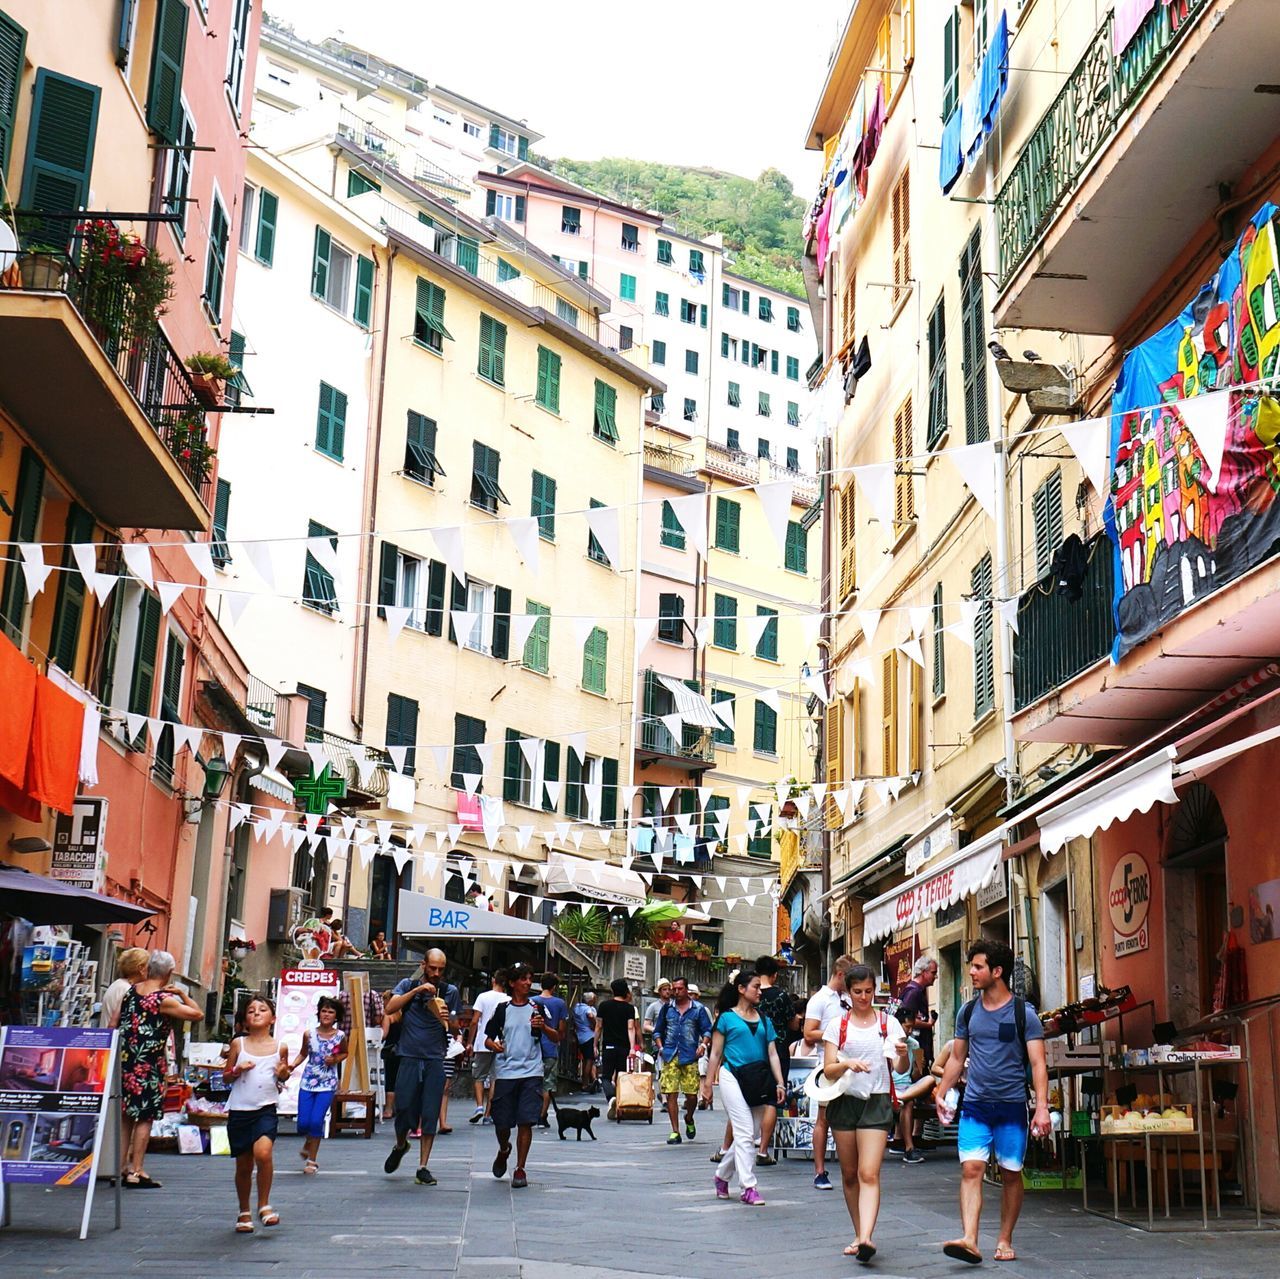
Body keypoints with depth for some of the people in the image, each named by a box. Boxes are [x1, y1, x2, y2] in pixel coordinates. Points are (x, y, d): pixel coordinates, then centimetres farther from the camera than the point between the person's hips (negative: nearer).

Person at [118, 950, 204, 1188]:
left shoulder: (131, 991, 6)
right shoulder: (164, 1000, -15)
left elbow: (114, 1024, 13)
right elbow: (198, 1014, -13)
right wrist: (182, 994, -1)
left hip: (124, 1060, 7)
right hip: (148, 1065, -7)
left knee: (127, 1116, 16)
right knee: (145, 1117, 0)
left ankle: (121, 1167, 20)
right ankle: (135, 1172, 1)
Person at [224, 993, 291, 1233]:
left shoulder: (279, 1048, 2)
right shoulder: (238, 1044, 2)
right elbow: (226, 1077, 9)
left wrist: (283, 1075, -6)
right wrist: (237, 1070, -10)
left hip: (266, 1109, -1)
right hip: (239, 1110, 1)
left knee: (263, 1153, -24)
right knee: (243, 1166, 9)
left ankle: (264, 1205, -5)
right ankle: (244, 1213, 28)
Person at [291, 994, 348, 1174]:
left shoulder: (340, 1036, -5)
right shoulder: (309, 1034, -3)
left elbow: (344, 1053, 14)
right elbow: (303, 1053, 11)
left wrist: (335, 1060, -7)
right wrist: (293, 1065, -7)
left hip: (327, 1085, -1)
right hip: (307, 1082, 1)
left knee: (316, 1121, -12)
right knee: (303, 1123, -2)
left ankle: (312, 1160, 7)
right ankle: (308, 1143, 36)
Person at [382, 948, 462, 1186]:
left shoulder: (450, 992, 9)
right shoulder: (408, 985, 6)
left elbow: (456, 1028, 11)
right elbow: (390, 1008, -9)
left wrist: (447, 1020, -11)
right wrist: (417, 990, -15)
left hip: (435, 1061, 1)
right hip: (409, 1057, -1)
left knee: (430, 1115, 0)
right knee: (404, 1108, 0)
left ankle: (423, 1167, 7)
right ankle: (400, 1146, 32)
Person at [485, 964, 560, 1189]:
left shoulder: (537, 1008, 7)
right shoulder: (502, 1009, 7)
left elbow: (556, 1038, 5)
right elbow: (488, 1039, 10)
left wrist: (543, 1027, -14)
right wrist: (493, 1045, -13)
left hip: (531, 1073, 0)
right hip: (505, 1073, 0)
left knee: (526, 1122, -6)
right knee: (501, 1123, 5)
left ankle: (520, 1169, 4)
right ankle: (504, 1151, 37)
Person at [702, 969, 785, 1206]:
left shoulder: (764, 1020, 15)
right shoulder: (727, 1017, 3)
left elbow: (772, 1054, 12)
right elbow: (716, 1053, 4)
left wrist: (780, 1084, 3)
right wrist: (708, 1081, -1)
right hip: (733, 1076, -5)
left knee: (752, 1136, 7)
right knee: (745, 1133, -11)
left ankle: (722, 1175, 26)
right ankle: (748, 1188, -8)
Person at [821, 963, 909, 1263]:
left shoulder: (888, 1022, 4)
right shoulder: (837, 1025, 5)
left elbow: (900, 1068, -2)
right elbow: (828, 1071, 0)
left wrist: (903, 1055, -24)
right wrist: (846, 1064, -21)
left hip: (877, 1103, -2)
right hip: (844, 1101, 2)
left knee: (869, 1174, -14)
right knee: (849, 1174, 8)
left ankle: (866, 1238, -24)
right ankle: (859, 1235, 20)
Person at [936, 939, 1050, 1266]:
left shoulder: (1023, 1013, -4)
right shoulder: (968, 1012, 8)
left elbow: (1037, 1064, -7)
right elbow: (957, 1059, 17)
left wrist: (1042, 1107, -16)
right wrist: (941, 1094, 11)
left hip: (1012, 1106, -2)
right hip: (975, 1105, 3)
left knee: (1011, 1174, 6)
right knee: (971, 1169, -11)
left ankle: (1005, 1241, 19)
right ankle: (970, 1240, -19)